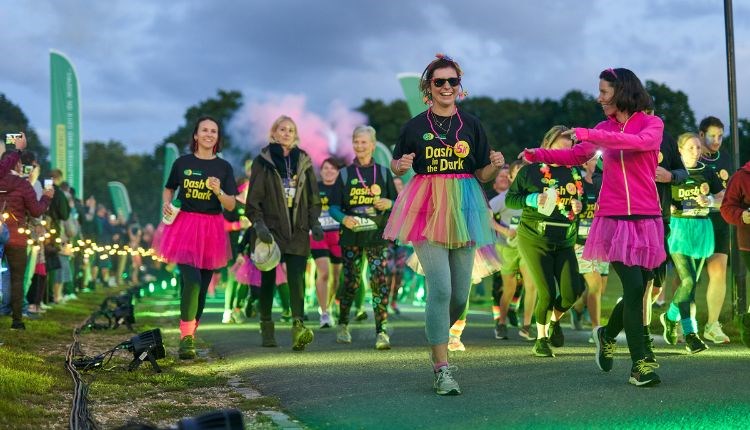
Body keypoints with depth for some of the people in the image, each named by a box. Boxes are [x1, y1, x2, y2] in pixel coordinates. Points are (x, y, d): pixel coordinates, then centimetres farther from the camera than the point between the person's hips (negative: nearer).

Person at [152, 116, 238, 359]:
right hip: (184, 225, -2)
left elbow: (231, 205, 3)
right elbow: (169, 189, 18)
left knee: (202, 287, 7)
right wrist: (166, 204, -3)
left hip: (211, 230, 2)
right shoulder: (183, 163, 4)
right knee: (192, 280, -18)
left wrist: (219, 191, -16)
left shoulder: (224, 168, 5)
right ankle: (186, 338, -15)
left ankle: (189, 335, 21)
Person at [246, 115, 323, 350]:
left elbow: (313, 196, 16)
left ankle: (298, 327, -24)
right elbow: (254, 198, -1)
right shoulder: (263, 161, 3)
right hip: (270, 228, -1)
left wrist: (315, 222, 4)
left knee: (297, 277, -12)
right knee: (268, 278, 4)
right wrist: (258, 224, -13)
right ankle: (266, 328, 15)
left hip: (297, 228, 2)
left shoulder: (303, 161, 13)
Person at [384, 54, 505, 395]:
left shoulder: (471, 125, 8)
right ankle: (441, 368, -8)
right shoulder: (415, 126, 2)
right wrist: (401, 166, -11)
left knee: (460, 295, 4)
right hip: (427, 209, -3)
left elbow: (482, 175, 11)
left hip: (463, 211, 3)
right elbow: (395, 166, 11)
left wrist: (495, 166, -10)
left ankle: (437, 337, 34)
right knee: (440, 287, -15)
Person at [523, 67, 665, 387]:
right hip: (614, 219, 0)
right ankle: (640, 364, -9)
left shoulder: (651, 124, 1)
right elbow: (575, 156, 19)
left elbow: (641, 142, -20)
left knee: (638, 289, 4)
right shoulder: (604, 129, 13)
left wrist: (591, 136, -24)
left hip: (645, 219, 0)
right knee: (634, 286, -14)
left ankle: (607, 335, 34)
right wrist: (538, 155, 6)